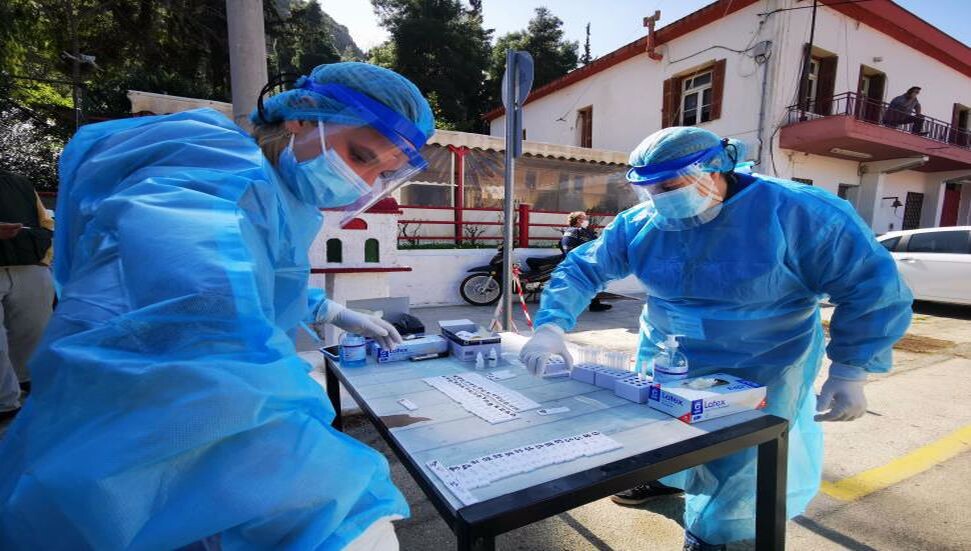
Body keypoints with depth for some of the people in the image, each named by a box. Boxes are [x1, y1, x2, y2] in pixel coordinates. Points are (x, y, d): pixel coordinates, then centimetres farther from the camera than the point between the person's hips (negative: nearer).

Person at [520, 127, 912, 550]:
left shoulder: (796, 212, -22)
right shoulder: (640, 224, -12)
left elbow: (873, 286, -15)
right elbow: (582, 269, -10)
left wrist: (849, 372, -18)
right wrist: (551, 326, -25)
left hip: (764, 370, -3)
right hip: (668, 357, 4)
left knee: (742, 464, 5)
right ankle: (660, 476, 53)